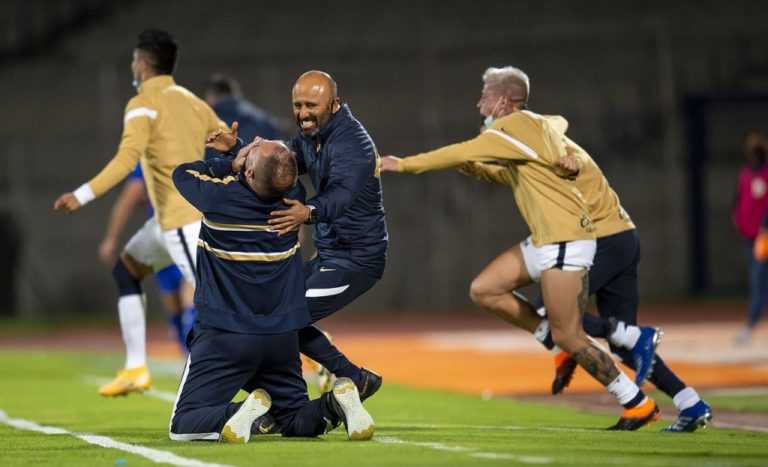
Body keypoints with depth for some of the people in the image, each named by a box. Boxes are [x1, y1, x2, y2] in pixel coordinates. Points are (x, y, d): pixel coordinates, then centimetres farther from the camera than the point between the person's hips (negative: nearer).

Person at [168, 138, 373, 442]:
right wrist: (232, 145, 20)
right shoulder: (293, 198, -3)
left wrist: (231, 164, 9)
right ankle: (334, 403, -13)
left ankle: (242, 414, -28)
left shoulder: (220, 197, -16)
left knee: (183, 427, -3)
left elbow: (182, 173, 7)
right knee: (295, 421, 17)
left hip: (224, 337, -5)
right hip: (282, 337, 5)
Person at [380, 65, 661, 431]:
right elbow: (561, 123, 37)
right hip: (545, 240, 10)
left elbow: (459, 154, -16)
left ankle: (638, 404, 1)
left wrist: (403, 165, -8)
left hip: (564, 241, -10)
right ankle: (560, 345, 10)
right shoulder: (542, 124, 14)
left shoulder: (514, 128, -13)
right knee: (483, 290, 5)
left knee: (568, 338, -8)